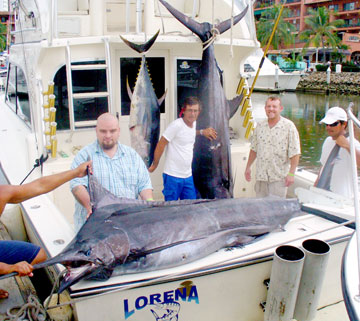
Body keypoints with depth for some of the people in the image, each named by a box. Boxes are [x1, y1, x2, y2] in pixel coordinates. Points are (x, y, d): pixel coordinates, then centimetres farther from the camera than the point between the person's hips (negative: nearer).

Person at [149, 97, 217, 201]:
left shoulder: (194, 123, 6)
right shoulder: (176, 125, -17)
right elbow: (161, 145, -12)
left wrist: (202, 132, 15)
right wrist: (155, 165, -4)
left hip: (188, 176, 7)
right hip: (173, 176, -7)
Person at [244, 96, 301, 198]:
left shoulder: (289, 126, -7)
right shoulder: (260, 126, 7)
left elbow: (295, 153, -9)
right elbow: (254, 149, 17)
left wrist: (291, 174, -14)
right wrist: (248, 167, 17)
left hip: (279, 177, -4)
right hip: (261, 176, 4)